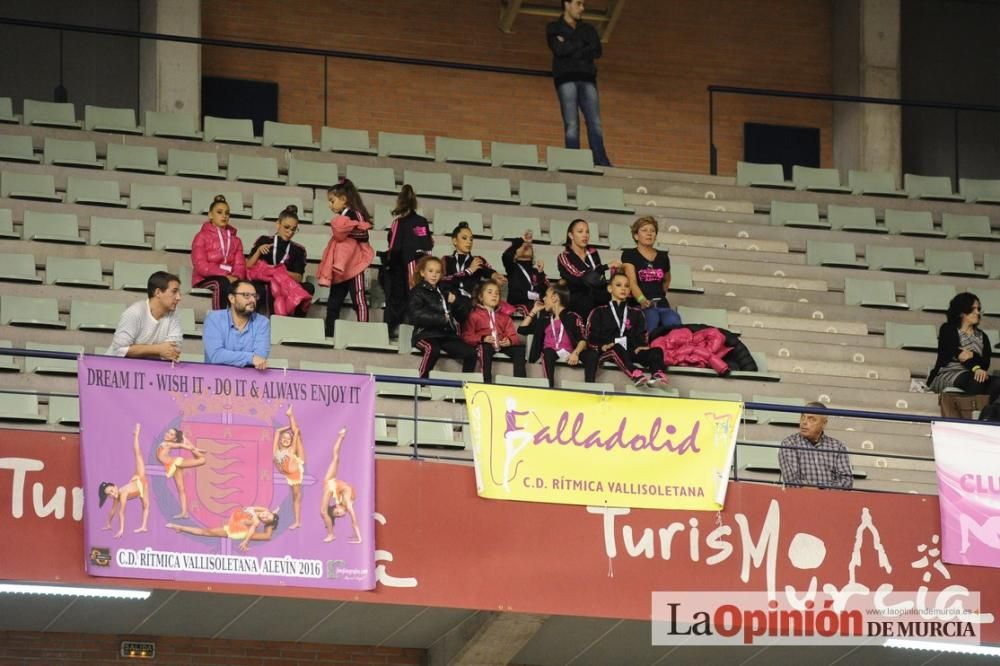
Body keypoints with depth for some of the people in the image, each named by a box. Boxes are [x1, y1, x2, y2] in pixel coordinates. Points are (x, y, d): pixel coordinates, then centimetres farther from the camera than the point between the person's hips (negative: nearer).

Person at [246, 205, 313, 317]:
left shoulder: (298, 250, 17)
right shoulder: (264, 241, 15)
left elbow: (299, 278, 5)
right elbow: (248, 267, 11)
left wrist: (281, 272, -12)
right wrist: (259, 251, -6)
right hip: (263, 283, -2)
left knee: (309, 287, -29)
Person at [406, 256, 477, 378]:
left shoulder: (444, 291, 22)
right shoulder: (417, 292, 5)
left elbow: (467, 306, 22)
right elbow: (416, 314, -13)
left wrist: (455, 300, 0)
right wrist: (442, 318, -11)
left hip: (447, 335, 5)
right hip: (426, 334, -5)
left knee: (470, 353, -16)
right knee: (433, 349, -39)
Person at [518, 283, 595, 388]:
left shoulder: (572, 317, 11)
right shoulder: (544, 319, 25)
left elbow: (582, 340, -2)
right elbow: (522, 329, 25)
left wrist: (575, 353, -23)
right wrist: (534, 311, 25)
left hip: (568, 354, -2)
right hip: (550, 353, 2)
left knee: (592, 354, -30)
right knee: (548, 352, -37)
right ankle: (550, 386, -46)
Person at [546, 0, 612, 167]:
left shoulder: (588, 29, 21)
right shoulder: (554, 28, 12)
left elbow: (597, 51, 4)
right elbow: (559, 49, -6)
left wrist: (570, 49, -2)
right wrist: (582, 45, 2)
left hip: (587, 79, 3)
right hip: (566, 78, -3)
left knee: (595, 123, -10)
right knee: (571, 124, -12)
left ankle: (602, 163, -18)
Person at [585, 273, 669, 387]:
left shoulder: (636, 313, 28)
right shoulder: (599, 312, 18)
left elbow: (641, 334, 16)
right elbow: (592, 337, 6)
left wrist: (641, 346, -7)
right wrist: (602, 346, -15)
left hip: (630, 351, 3)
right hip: (608, 351, -3)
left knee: (656, 351, -23)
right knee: (617, 348, -38)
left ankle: (657, 376, -53)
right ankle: (635, 375, -63)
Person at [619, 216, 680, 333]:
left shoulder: (663, 257, 20)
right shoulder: (629, 255, 5)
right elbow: (632, 282, -10)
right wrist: (642, 300, -28)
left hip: (661, 304, 4)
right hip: (639, 305, -4)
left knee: (674, 321, -30)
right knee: (652, 318, -39)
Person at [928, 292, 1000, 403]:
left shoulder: (982, 337, 21)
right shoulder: (947, 330, 7)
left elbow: (986, 363, 4)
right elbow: (957, 354, -12)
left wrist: (972, 355, -19)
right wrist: (976, 368, -30)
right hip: (946, 375, -4)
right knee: (977, 379, -35)